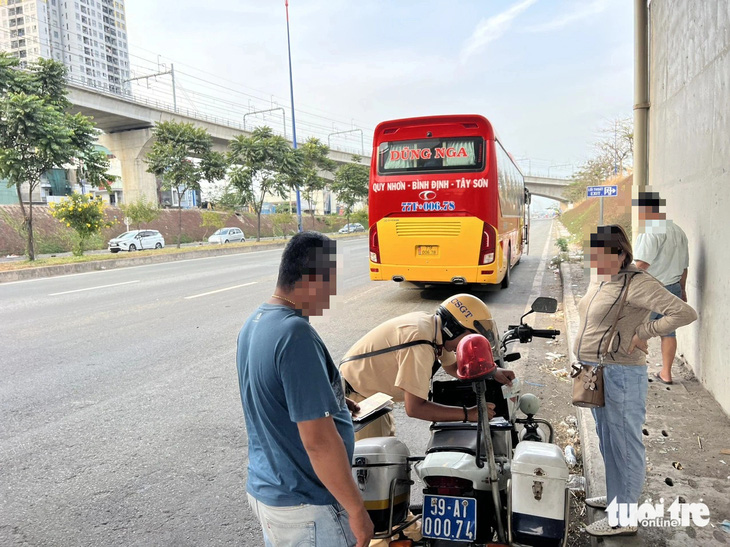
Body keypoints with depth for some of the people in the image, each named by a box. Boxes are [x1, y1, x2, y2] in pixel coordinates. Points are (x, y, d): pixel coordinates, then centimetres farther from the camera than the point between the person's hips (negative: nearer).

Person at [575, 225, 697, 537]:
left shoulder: (636, 283, -17)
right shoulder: (599, 281, 10)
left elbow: (684, 313, -24)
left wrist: (643, 333, -19)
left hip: (621, 376, -9)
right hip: (596, 374, 10)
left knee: (625, 445, 3)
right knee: (607, 442, 22)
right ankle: (615, 496, 40)